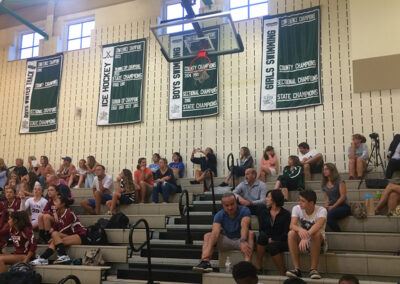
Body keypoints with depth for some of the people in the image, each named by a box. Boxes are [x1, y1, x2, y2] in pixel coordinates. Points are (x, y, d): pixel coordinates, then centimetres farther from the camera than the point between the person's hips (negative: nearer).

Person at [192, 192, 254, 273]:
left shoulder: (244, 210, -15)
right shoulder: (219, 215, -10)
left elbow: (244, 226, -34)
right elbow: (215, 232, -24)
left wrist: (243, 241, -54)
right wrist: (208, 250, -40)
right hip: (226, 240, 3)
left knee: (250, 233, -33)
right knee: (207, 235, -15)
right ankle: (205, 262, -35)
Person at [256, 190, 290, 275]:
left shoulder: (286, 214, 3)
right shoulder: (263, 212, 14)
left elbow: (286, 233, -5)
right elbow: (261, 230, 5)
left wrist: (273, 241, -17)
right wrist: (268, 239, -15)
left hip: (280, 242, -3)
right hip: (267, 241, 3)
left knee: (272, 246, -36)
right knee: (262, 236, -31)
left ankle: (283, 272, -18)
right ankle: (258, 267, -24)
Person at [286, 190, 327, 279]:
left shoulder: (321, 210, -17)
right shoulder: (297, 208, -8)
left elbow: (318, 225, -38)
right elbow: (292, 225, -23)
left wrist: (306, 237, -55)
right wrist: (300, 229, -48)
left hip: (318, 242, -2)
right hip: (301, 240, 3)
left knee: (316, 233, -35)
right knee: (291, 233, -27)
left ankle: (314, 269, -25)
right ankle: (297, 269, -24)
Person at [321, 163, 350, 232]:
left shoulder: (340, 182, -1)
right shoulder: (324, 185, 17)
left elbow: (343, 196, -8)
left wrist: (333, 206, -15)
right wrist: (326, 206, -6)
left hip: (343, 206, -4)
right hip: (331, 207, 4)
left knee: (329, 214, -36)